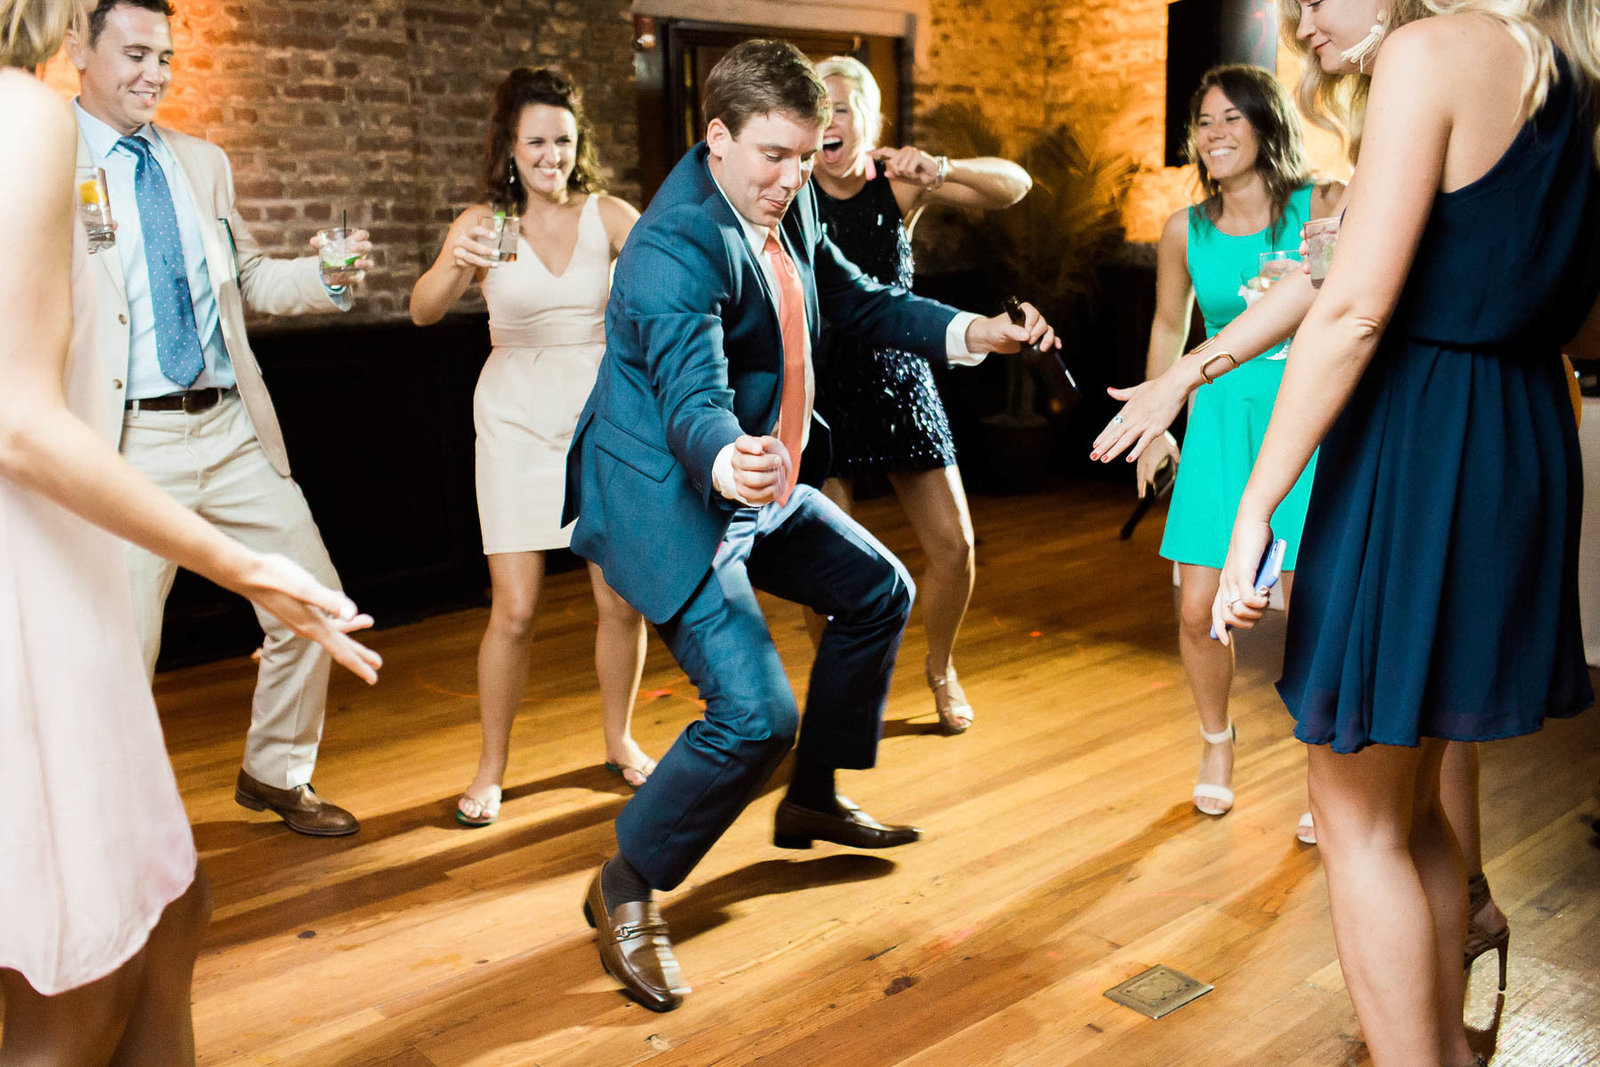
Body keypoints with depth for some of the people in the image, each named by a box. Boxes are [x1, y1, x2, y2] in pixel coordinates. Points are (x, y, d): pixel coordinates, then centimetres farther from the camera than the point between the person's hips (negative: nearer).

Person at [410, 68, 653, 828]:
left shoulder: (607, 214, 1)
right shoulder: (485, 222, -1)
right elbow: (424, 311, -14)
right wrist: (457, 265, -35)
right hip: (518, 418, -1)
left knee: (623, 599, 1)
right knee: (514, 609, -4)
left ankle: (619, 742, 25)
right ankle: (490, 768, 14)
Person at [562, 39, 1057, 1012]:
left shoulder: (788, 209, 2)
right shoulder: (677, 246, -25)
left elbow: (859, 304, 14)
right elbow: (693, 398, -38)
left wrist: (974, 332, 2)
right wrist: (727, 461, -61)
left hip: (754, 490, 10)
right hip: (667, 502, -9)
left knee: (881, 595, 18)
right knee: (756, 716, -19)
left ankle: (814, 800, 34)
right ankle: (626, 888, 5)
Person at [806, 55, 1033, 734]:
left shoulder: (899, 182, -2)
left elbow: (1014, 186, -7)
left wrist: (942, 169, -24)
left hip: (899, 382, 2)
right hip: (822, 391, -2)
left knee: (953, 544, 2)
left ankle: (939, 668, 31)